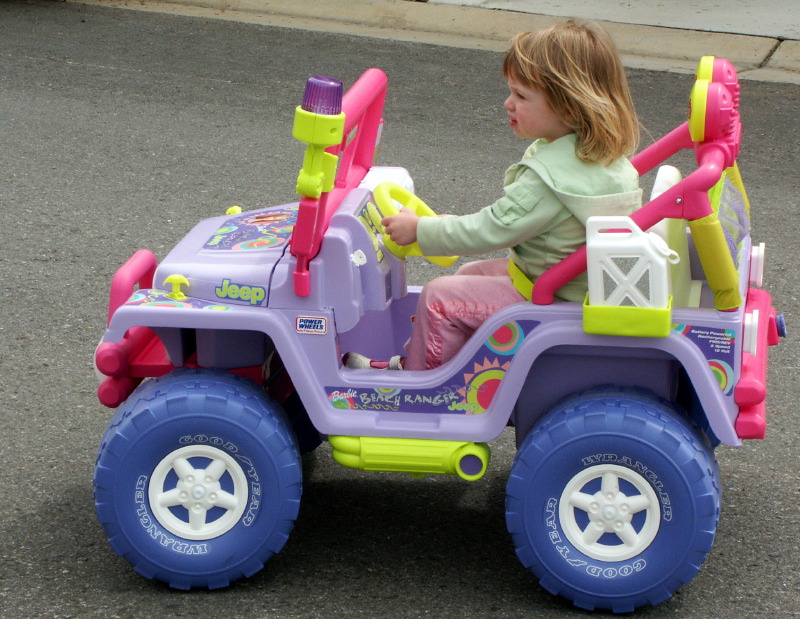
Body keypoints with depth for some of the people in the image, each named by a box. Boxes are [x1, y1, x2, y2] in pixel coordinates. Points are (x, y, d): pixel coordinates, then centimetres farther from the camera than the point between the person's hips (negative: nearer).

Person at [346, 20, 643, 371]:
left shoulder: (549, 178, -31)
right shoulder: (602, 155, 0)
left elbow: (489, 231, -23)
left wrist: (418, 230, -12)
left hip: (550, 299, -10)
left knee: (440, 298, -6)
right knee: (473, 272, 26)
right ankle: (412, 356, 30)